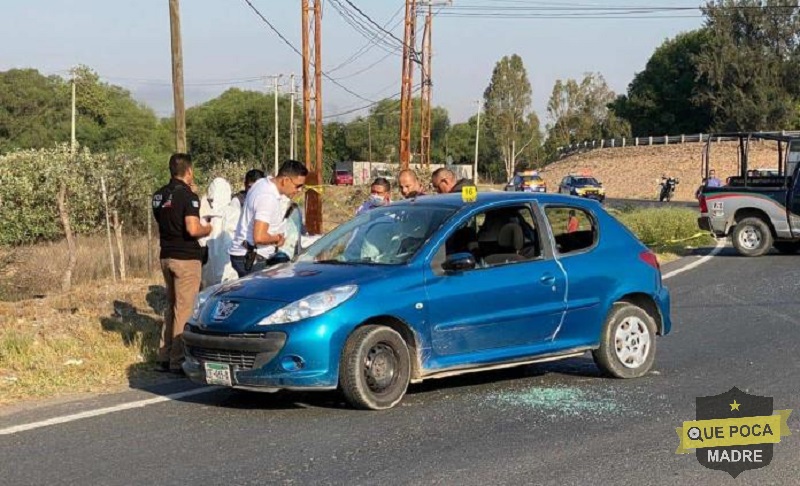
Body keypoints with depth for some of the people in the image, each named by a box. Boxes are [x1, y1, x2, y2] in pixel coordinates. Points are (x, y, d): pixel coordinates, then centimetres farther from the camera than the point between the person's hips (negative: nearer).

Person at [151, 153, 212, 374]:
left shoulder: (159, 195, 10)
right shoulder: (187, 196, -14)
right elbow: (192, 229, -25)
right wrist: (207, 229, -3)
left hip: (166, 256, 8)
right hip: (185, 257, -8)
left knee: (171, 306, 16)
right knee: (184, 309, -4)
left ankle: (164, 356, 17)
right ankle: (178, 360, -3)